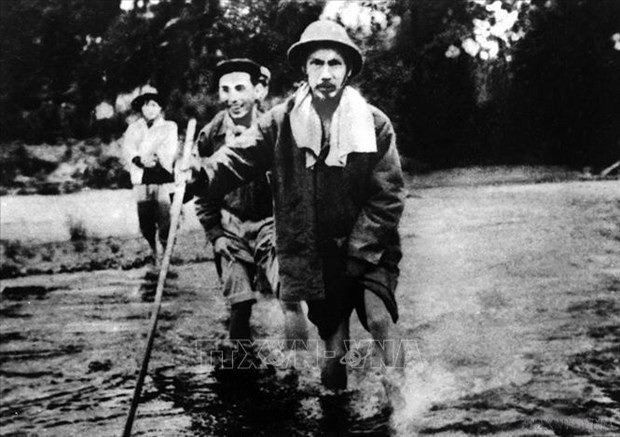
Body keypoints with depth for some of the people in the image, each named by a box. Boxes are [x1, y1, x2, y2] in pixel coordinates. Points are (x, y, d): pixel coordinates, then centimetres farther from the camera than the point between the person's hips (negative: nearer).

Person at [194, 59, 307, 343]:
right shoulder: (210, 135, -3)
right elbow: (204, 192, 8)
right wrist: (215, 233, 2)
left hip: (272, 223, -2)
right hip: (232, 229, 2)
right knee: (239, 306, 5)